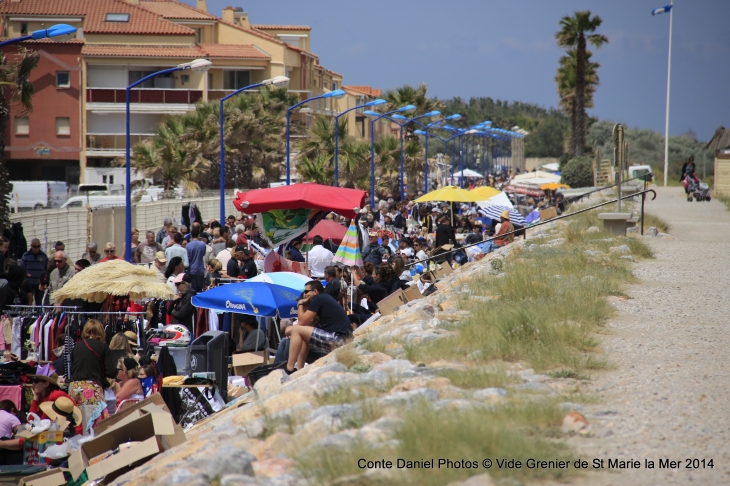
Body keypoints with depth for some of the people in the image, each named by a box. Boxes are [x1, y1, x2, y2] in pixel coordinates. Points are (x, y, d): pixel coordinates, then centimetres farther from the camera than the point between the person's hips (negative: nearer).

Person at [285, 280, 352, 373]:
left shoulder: (318, 299, -8)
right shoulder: (325, 298, 20)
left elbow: (302, 322, -6)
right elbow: (309, 323, 21)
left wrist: (300, 305, 8)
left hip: (337, 340, -11)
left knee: (296, 330, -8)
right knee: (303, 333, 23)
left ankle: (289, 370, -9)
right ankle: (299, 369, 16)